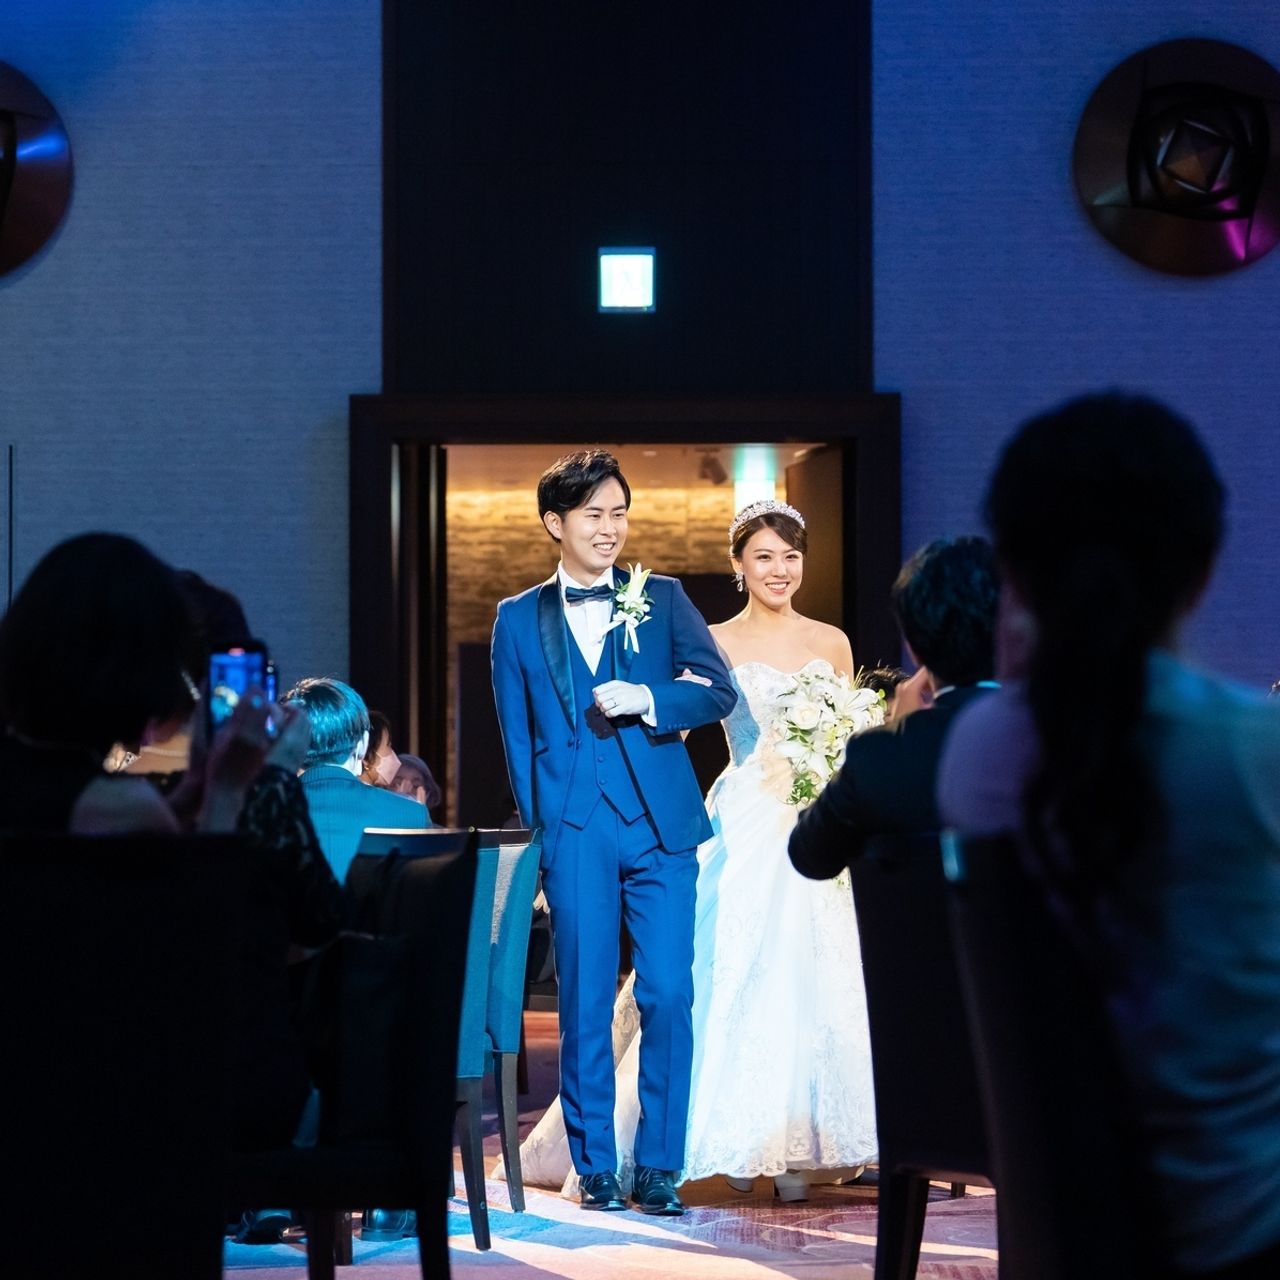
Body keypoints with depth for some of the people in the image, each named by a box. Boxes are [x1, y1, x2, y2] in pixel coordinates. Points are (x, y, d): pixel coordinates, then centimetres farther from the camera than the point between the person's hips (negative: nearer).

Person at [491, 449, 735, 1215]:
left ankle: (659, 1167, 5)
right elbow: (518, 737, 10)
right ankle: (595, 1166, 11)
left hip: (660, 825, 0)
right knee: (585, 1004, 2)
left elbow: (719, 691, 1)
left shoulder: (664, 598, 10)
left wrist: (647, 699, -15)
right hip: (574, 829, 0)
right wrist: (536, 827, 2)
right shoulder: (519, 620, 11)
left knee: (669, 996, -4)